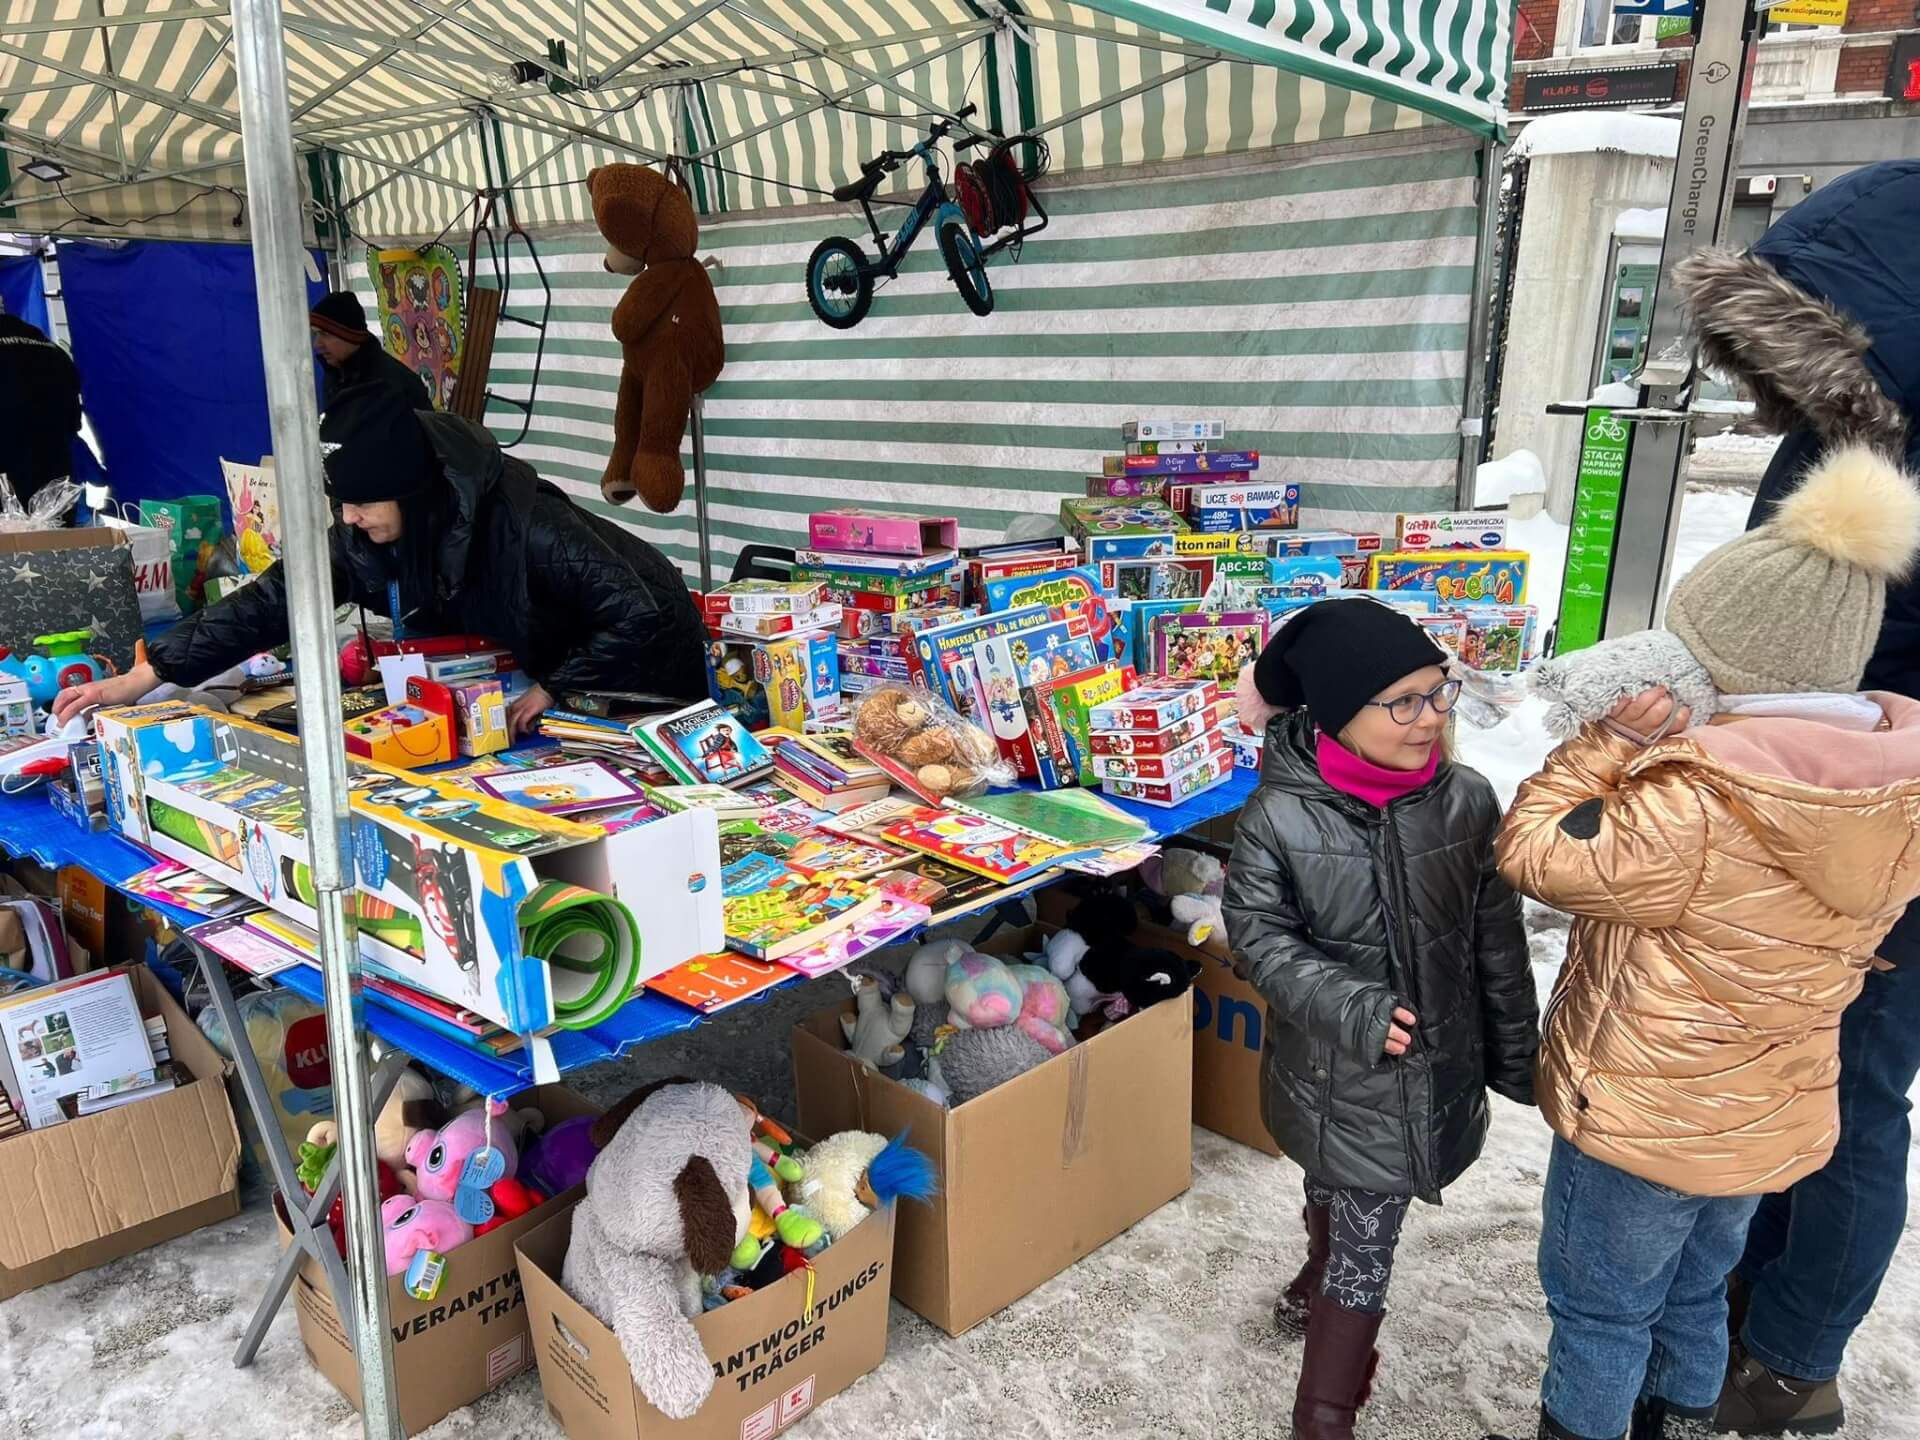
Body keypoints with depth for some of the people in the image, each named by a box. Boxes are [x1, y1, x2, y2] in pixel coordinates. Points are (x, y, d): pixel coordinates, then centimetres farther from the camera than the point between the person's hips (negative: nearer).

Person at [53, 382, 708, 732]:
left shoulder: (525, 524, -35)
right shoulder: (364, 542, -14)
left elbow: (636, 614, -33)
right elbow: (269, 603, -14)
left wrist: (551, 691, -27)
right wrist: (137, 680, -17)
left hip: (642, 668, -6)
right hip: (542, 670, 6)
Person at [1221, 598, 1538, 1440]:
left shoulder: (1467, 800, -11)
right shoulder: (1277, 816, -20)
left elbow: (1498, 939, -1)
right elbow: (1258, 935, -13)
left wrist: (1516, 1051, 7)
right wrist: (1347, 1005, -26)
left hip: (1437, 1061, 2)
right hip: (1330, 1065, -1)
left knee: (1362, 1223, 16)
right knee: (1351, 1214, 17)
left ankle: (1325, 1284, 48)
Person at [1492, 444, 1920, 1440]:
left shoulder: (1694, 809, -33)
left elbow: (1535, 857, -21)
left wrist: (1609, 742, -18)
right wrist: (1656, 750, -6)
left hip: (1643, 1118, -7)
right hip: (1772, 1119, 7)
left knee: (1599, 1309, 16)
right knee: (1693, 1296, 28)